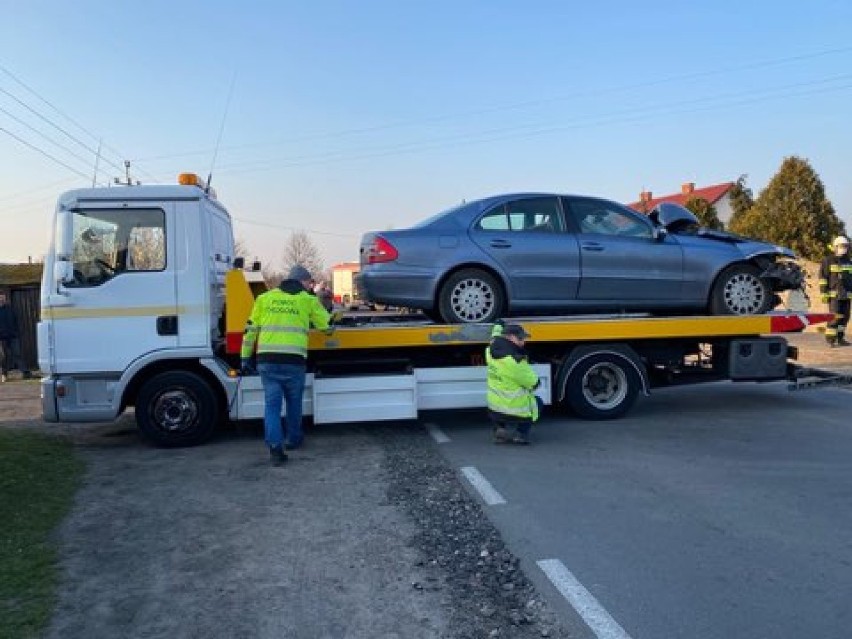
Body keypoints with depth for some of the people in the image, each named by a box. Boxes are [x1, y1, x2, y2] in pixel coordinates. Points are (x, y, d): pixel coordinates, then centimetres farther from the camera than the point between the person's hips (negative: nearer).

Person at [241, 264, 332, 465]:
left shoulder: (264, 298, 13)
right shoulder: (308, 300, 6)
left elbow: (250, 330, 13)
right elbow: (327, 325, 12)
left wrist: (245, 358, 18)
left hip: (267, 359, 1)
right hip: (294, 360, -1)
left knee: (272, 403, 6)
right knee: (294, 402, 19)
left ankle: (275, 446, -6)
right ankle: (293, 440, 34)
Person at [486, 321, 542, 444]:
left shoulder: (492, 350, -5)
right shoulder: (514, 361, -27)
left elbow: (496, 337, 22)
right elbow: (534, 383, -16)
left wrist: (498, 325, 40)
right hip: (513, 412, -7)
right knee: (537, 402, 23)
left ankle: (500, 428, 18)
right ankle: (521, 432, 6)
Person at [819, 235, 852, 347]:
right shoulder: (828, 261, -3)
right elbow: (823, 278, -7)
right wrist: (824, 293, -12)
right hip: (834, 294, -6)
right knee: (835, 316, -11)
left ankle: (840, 338, 14)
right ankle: (830, 340, -7)